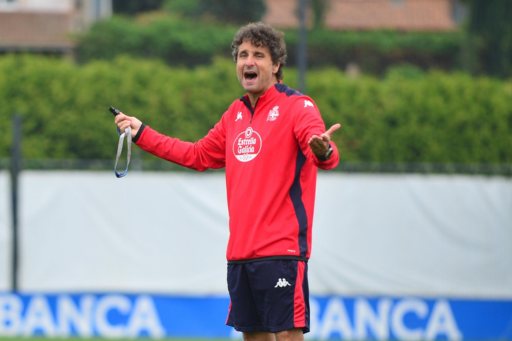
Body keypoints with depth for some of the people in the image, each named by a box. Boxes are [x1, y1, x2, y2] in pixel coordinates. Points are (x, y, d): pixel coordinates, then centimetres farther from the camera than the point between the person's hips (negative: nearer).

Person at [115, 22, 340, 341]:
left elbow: (327, 156, -23)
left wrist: (322, 150, -48)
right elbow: (199, 155, 30)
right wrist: (142, 133, 29)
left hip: (281, 249, -7)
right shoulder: (236, 112, 16)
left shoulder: (297, 106, -7)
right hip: (240, 251, 7)